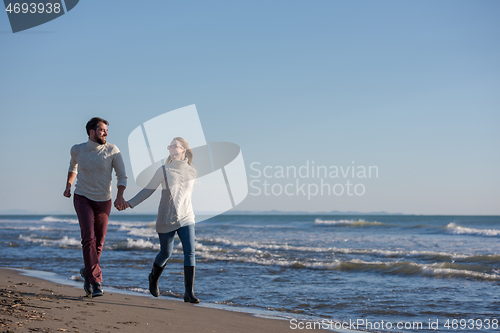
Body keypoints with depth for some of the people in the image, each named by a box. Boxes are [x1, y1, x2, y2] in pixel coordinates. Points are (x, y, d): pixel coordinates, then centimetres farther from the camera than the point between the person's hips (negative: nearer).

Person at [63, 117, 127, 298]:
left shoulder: (112, 150, -10)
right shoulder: (77, 150, -5)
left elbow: (122, 176, -9)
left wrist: (120, 196, -25)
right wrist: (68, 186, 26)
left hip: (103, 201, 1)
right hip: (83, 199, -1)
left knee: (98, 244, 9)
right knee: (89, 238, -21)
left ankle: (88, 271, 37)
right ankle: (96, 281, -18)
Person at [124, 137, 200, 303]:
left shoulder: (192, 172, 4)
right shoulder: (164, 171, -3)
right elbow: (148, 190, 1)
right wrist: (130, 203, -6)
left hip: (186, 219, 2)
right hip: (166, 220, -2)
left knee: (190, 252, -12)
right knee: (166, 253, 8)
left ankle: (189, 293, -11)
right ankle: (154, 278, 40)